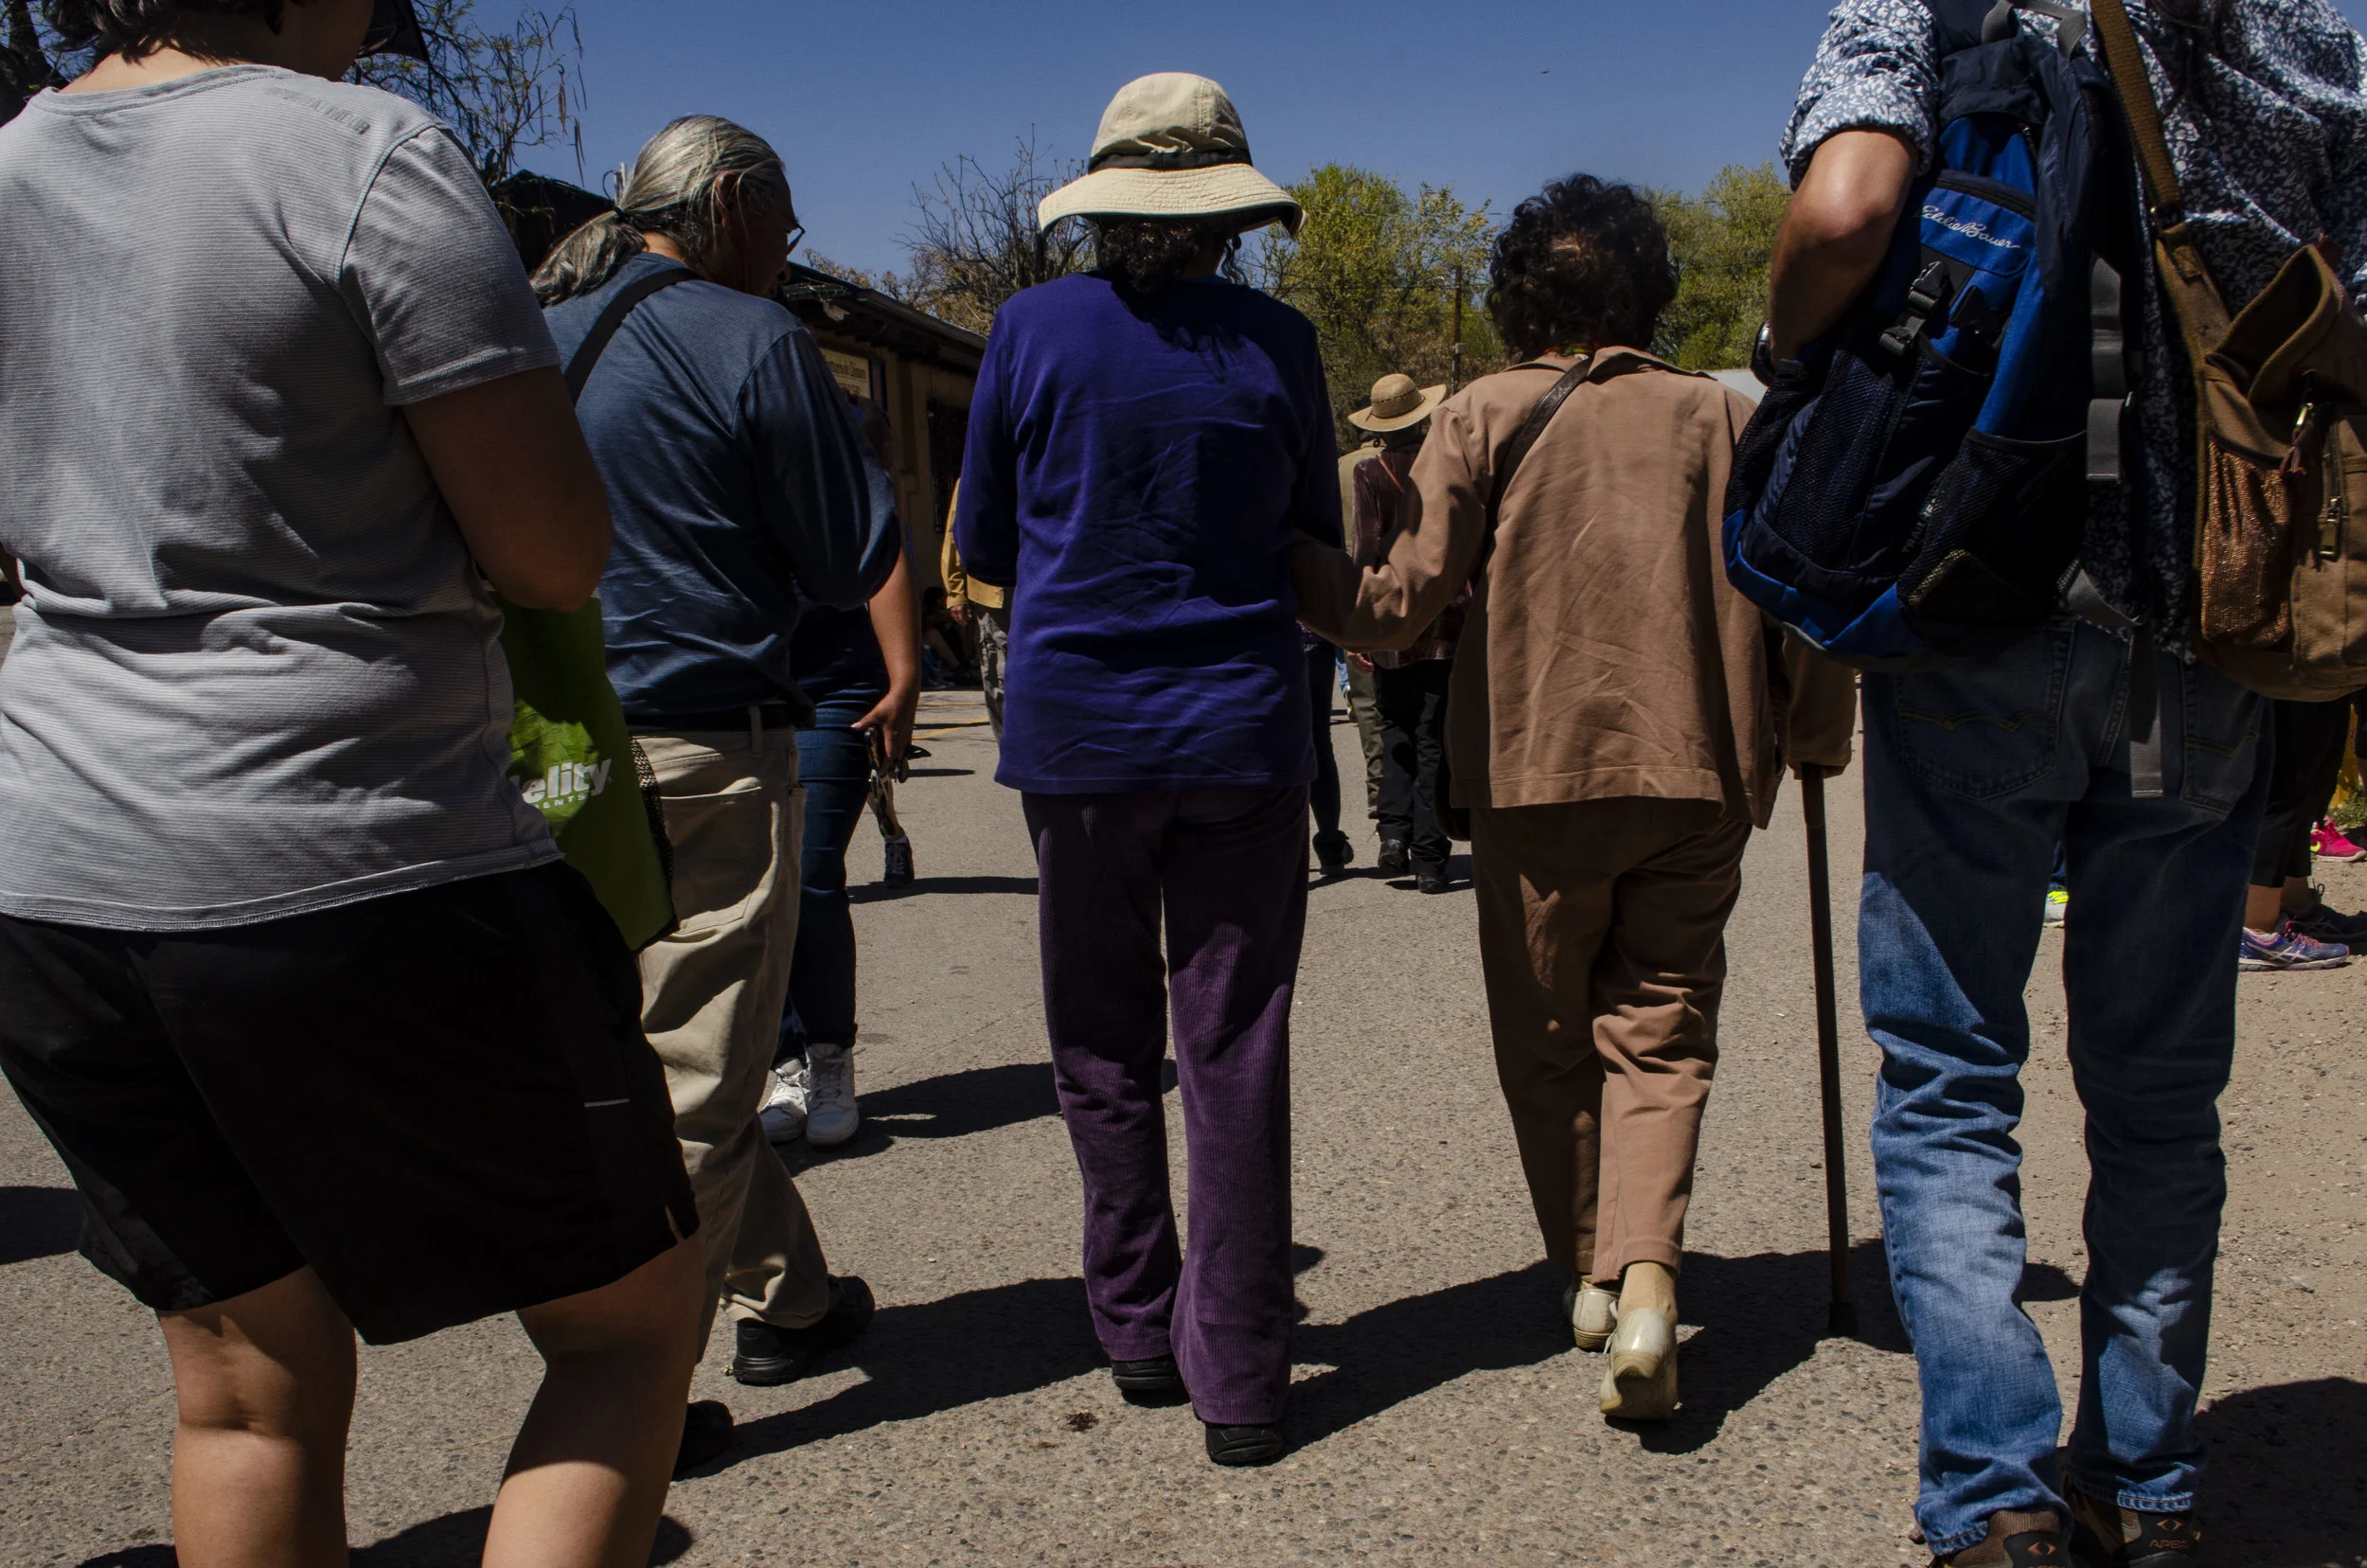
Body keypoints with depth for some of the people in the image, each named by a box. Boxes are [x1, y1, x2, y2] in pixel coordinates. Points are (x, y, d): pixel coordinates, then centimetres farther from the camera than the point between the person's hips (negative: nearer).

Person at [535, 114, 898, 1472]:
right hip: (704, 748, -8)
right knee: (695, 1075, 1)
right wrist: (853, 443, 10)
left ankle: (786, 1297, 34)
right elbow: (857, 561, -4)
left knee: (685, 1051, 19)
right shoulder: (751, 339, -9)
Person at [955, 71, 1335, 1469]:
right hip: (1243, 725, 0)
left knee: (1106, 1047, 15)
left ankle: (1138, 1328, 24)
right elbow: (1317, 545, 10)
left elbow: (985, 544, 6)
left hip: (1076, 728, 0)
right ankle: (1238, 1377, 10)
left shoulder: (1034, 330, -2)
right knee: (1235, 1053, 5)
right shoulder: (1276, 343, -2)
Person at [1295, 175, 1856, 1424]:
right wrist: (1816, 744, 17)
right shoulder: (1724, 418, 7)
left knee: (1548, 1036, 14)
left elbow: (1402, 603, -6)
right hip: (1699, 773, 2)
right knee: (1662, 1027, 8)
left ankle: (1587, 1272, 23)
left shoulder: (1482, 416, 0)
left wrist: (1288, 569, 9)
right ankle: (1646, 1271, -11)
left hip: (1536, 771, -1)